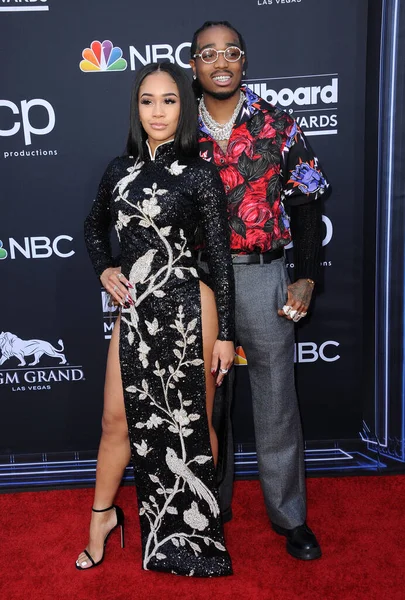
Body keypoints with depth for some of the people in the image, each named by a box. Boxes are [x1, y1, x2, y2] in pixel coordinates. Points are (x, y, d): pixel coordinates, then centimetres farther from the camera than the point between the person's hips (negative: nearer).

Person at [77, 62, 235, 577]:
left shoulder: (199, 174, -4)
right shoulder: (120, 169, 8)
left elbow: (220, 255, -4)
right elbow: (95, 224, 25)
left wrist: (224, 334, -6)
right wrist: (103, 270, 6)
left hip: (188, 307, -4)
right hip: (135, 309, 4)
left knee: (194, 422, 9)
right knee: (118, 421, 12)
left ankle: (197, 523, 32)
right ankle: (103, 515, 37)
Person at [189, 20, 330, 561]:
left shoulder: (278, 124, 2)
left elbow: (307, 203, 3)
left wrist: (307, 278, -5)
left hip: (262, 276, -1)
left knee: (276, 401, 8)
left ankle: (289, 514, 27)